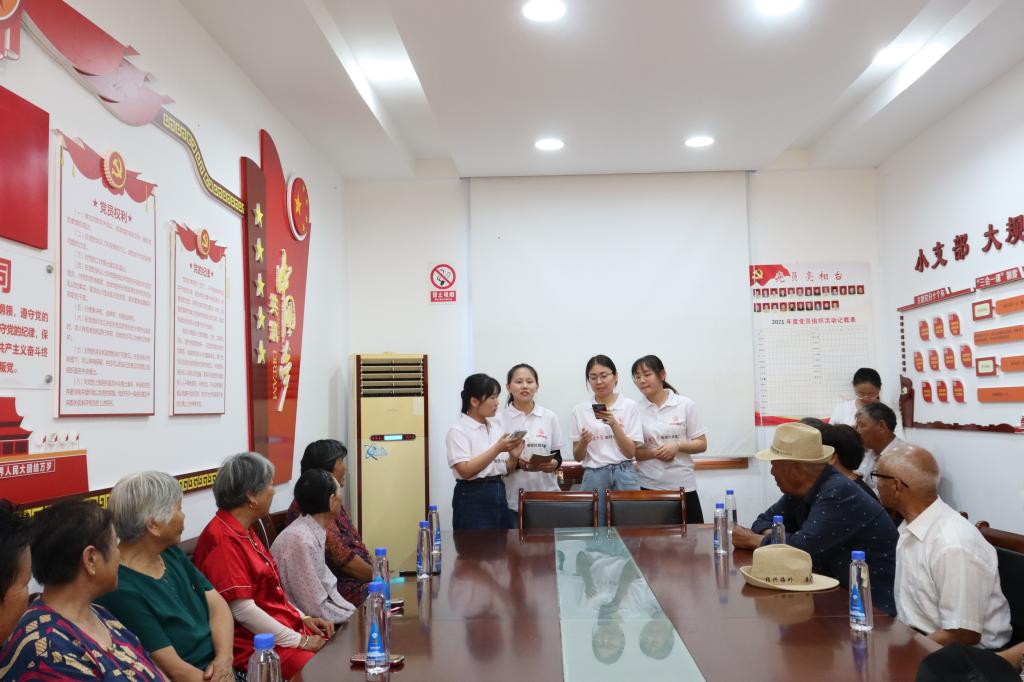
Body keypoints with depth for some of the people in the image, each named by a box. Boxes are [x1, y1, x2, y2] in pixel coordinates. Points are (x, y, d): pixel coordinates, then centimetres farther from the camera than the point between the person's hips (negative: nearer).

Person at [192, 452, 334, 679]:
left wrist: (303, 618, 10)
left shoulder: (244, 531, 13)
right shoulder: (223, 540, -18)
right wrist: (299, 641, -16)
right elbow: (243, 610, -21)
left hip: (286, 627, 9)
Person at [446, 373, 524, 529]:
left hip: (499, 494, 6)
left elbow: (506, 469, 12)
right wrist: (497, 449, -22)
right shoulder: (458, 430, -8)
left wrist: (514, 457, -9)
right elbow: (466, 471, -19)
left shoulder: (495, 427, 11)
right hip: (473, 498, -6)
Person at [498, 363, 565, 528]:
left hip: (546, 497, 2)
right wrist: (518, 463, -17)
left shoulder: (550, 417, 7)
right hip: (512, 500, -1)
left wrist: (553, 464, -11)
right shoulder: (500, 419, 0)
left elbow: (558, 457, 10)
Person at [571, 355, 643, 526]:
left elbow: (631, 452, -3)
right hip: (593, 477, 1)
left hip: (624, 476, -1)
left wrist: (614, 424, -15)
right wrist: (583, 442, -13)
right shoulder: (580, 410, 5)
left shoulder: (629, 406, 0)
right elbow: (578, 457, 8)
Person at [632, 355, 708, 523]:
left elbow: (702, 444, 3)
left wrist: (677, 446, -15)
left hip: (683, 485, 0)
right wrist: (655, 453, -14)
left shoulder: (685, 404, 1)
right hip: (648, 486, 0)